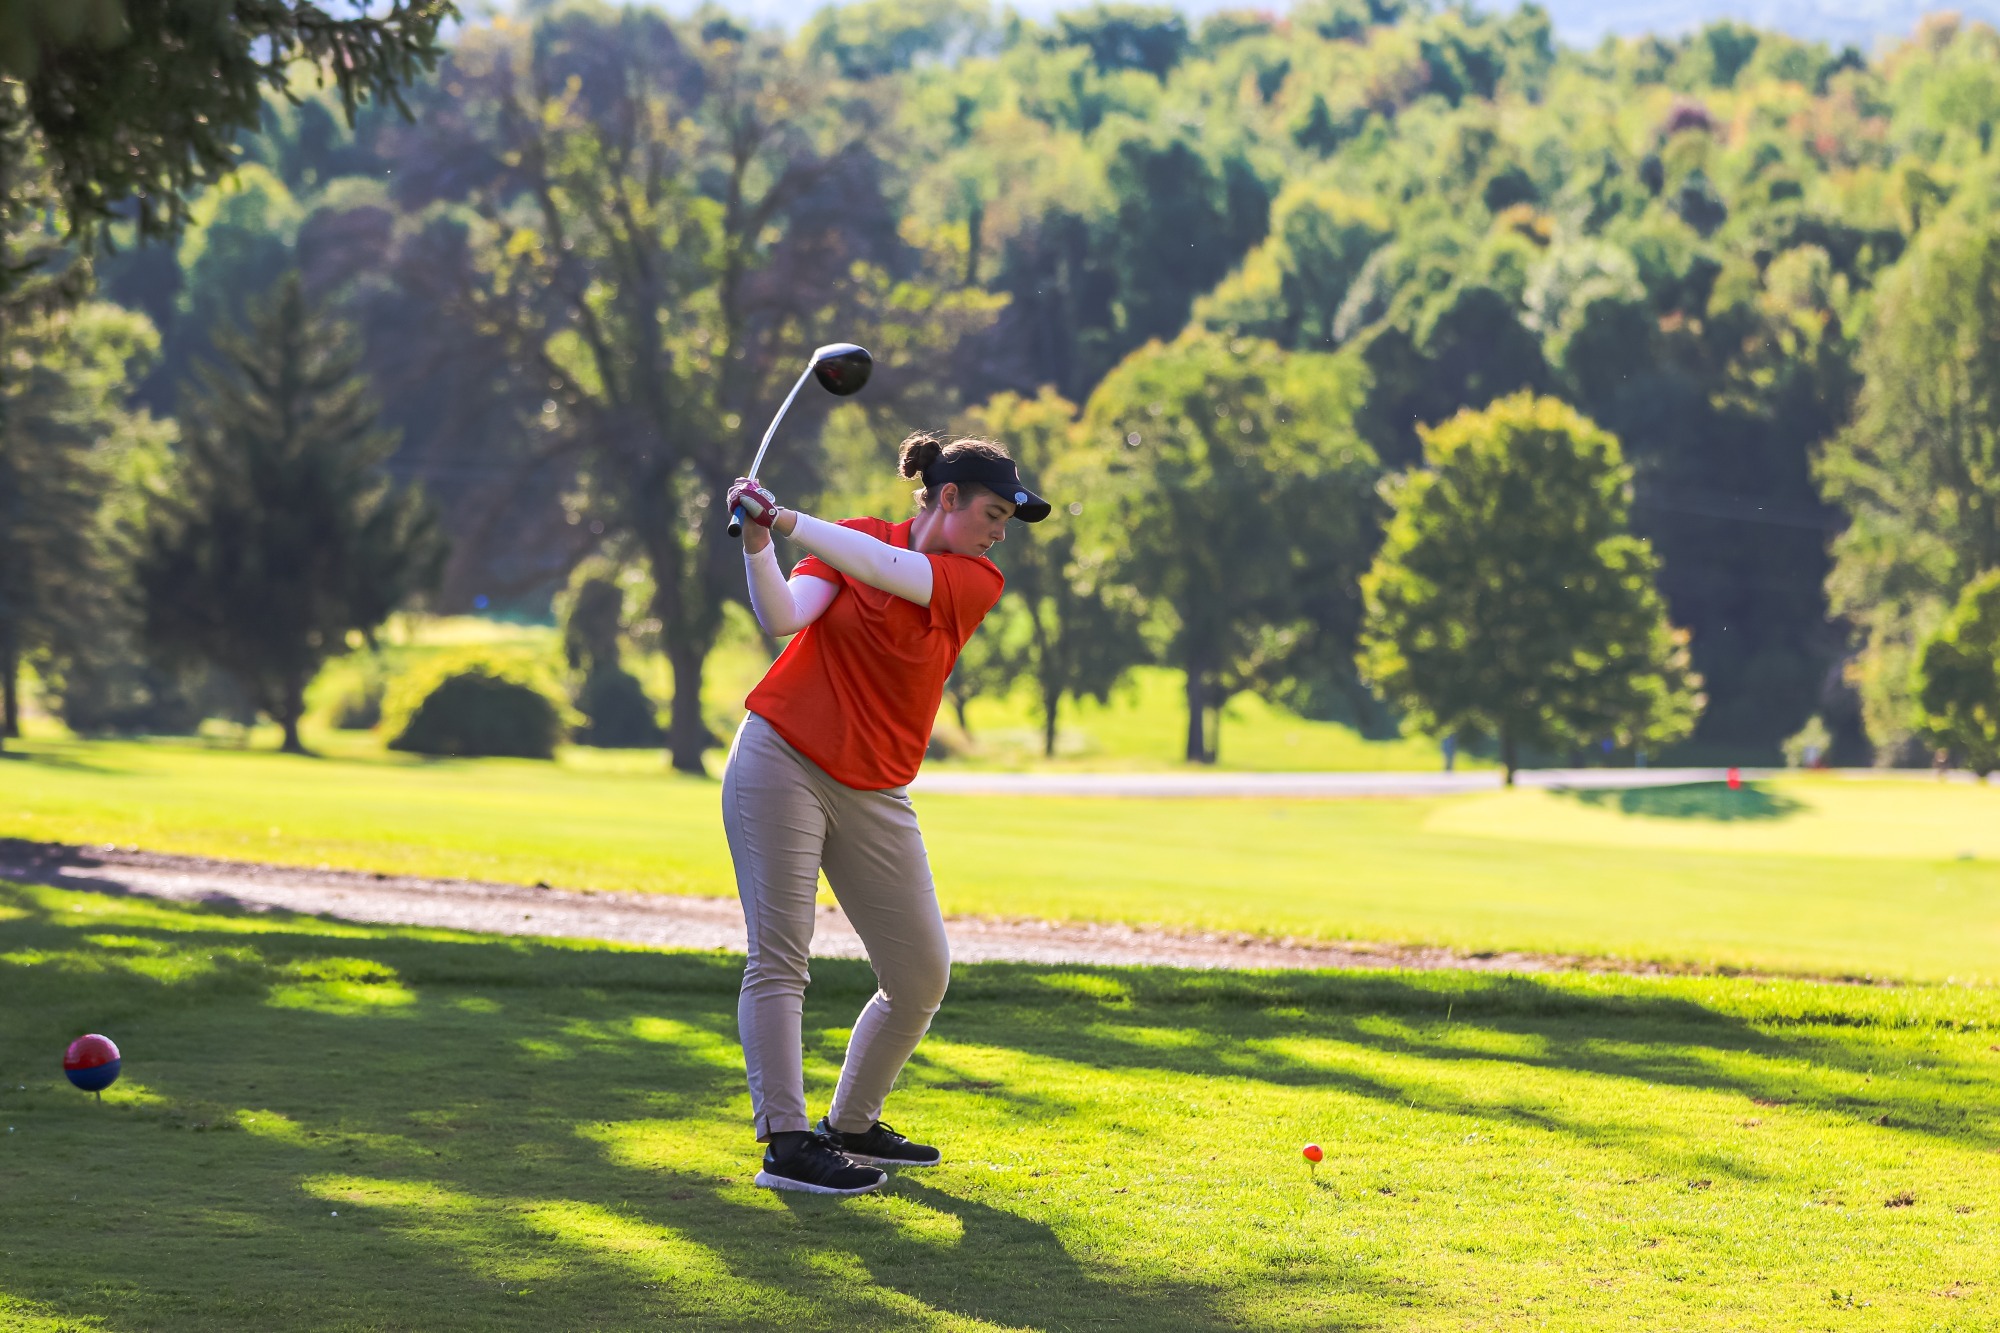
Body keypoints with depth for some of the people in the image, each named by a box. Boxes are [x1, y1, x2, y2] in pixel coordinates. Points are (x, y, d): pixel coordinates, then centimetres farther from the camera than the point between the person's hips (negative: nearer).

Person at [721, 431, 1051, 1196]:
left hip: (874, 796, 4)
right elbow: (783, 618, -11)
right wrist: (757, 549, -27)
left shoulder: (976, 582, 3)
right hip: (782, 761, -4)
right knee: (779, 959, -11)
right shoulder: (854, 537, 3)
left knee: (922, 977, 4)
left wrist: (787, 520, -24)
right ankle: (785, 1142, -14)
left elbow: (887, 570, -16)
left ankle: (851, 1126, 21)